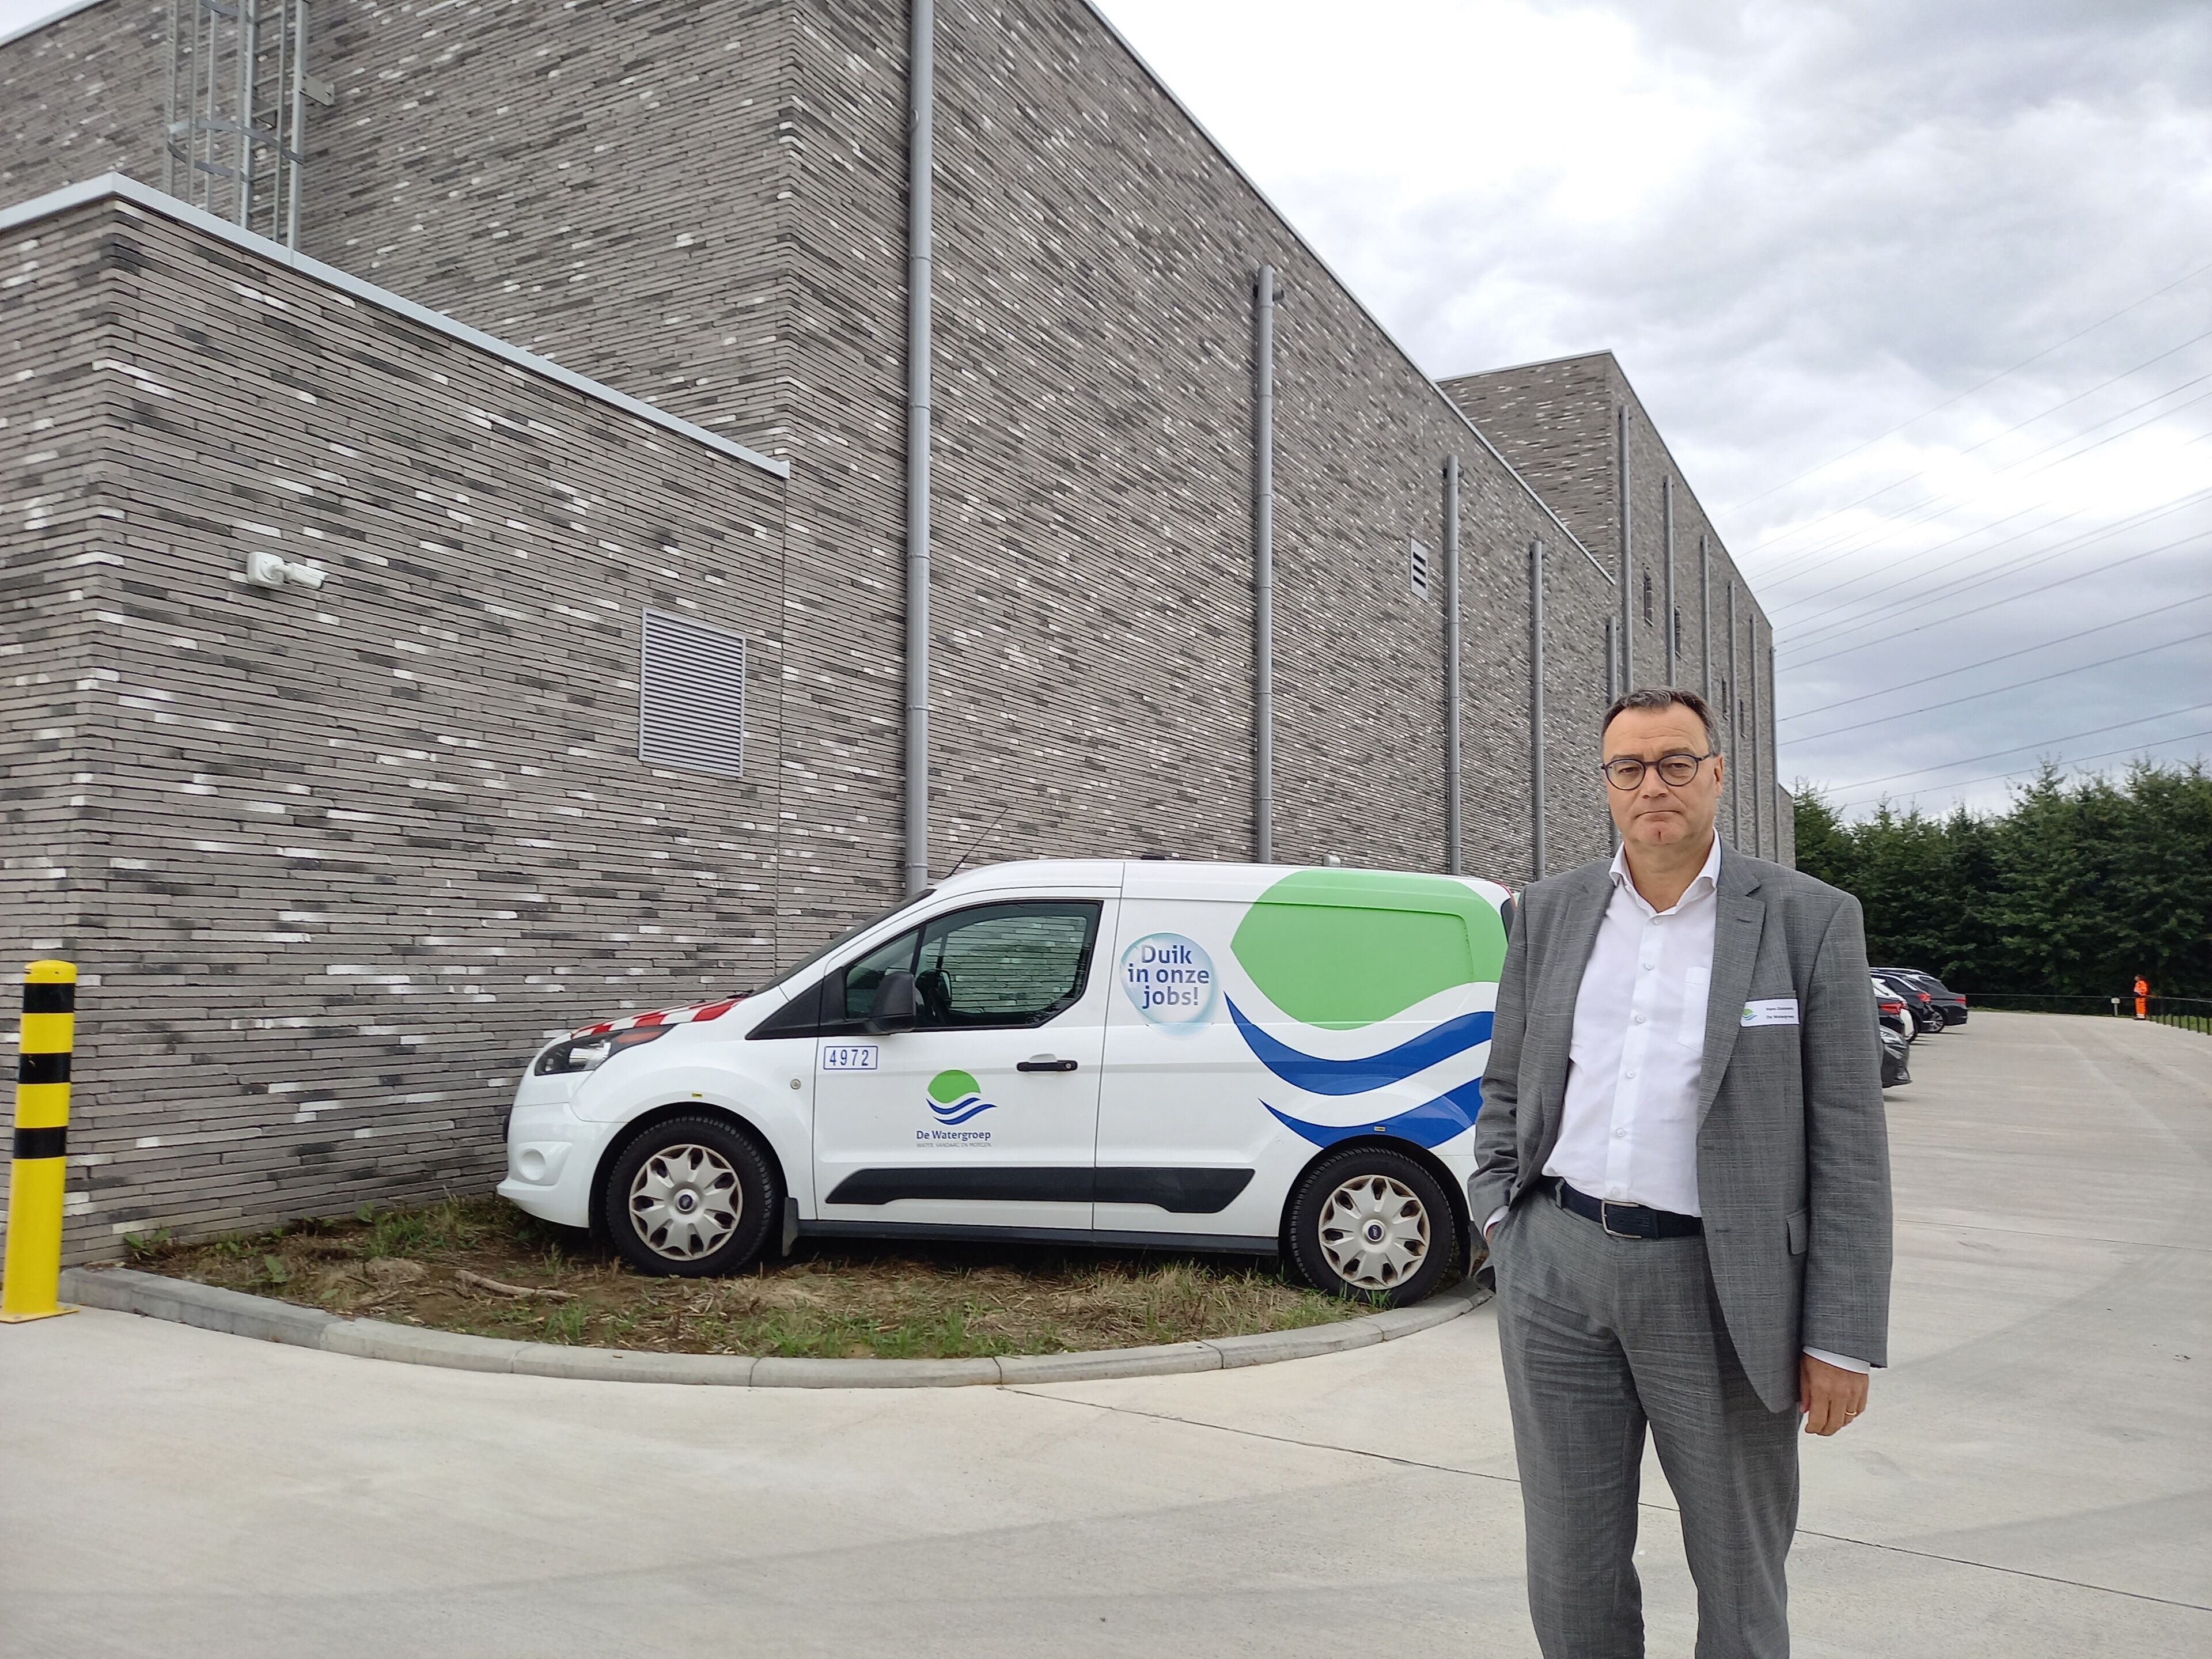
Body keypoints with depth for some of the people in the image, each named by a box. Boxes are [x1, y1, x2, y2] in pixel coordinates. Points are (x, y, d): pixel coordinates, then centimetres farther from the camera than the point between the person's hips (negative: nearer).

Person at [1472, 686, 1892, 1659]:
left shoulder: (1809, 920, -4)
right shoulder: (1551, 912, 7)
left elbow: (1848, 1143, -6)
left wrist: (1842, 1340, -8)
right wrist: (1497, 1216, 2)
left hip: (1716, 1286, -3)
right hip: (1556, 1270, 3)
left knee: (1741, 1580, 13)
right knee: (1572, 1572, 13)